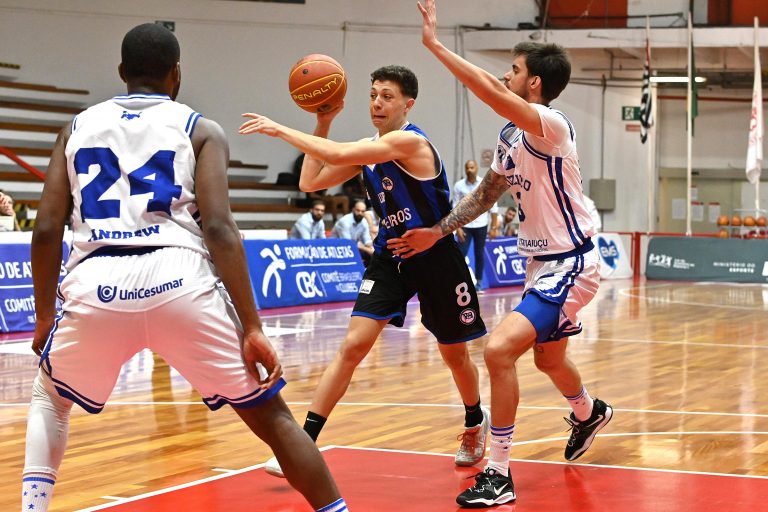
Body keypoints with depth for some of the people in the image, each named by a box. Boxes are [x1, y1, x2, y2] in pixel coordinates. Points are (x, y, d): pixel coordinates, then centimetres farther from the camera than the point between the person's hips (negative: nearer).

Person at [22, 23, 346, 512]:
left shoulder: (78, 127, 21)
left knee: (50, 398, 31)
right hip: (180, 280, -2)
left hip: (96, 285, 2)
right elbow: (218, 228, -2)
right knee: (271, 414, 13)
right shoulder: (201, 130, 13)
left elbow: (47, 230, 13)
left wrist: (44, 317, 24)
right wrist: (253, 328, -3)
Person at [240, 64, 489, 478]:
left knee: (454, 353, 11)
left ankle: (475, 424, 41)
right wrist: (322, 125, -1)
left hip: (436, 257, -6)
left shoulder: (409, 141, -21)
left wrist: (281, 130, -26)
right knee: (353, 345, -9)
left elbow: (338, 155, -32)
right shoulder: (368, 148, 5)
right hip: (390, 256, 6)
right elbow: (311, 182, 3)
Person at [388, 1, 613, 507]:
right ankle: (589, 413, 60)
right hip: (542, 262, 10)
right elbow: (485, 194, 18)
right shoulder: (510, 136, 5)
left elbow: (489, 90, -38)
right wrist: (437, 232, 11)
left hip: (570, 265, -10)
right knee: (548, 357, 28)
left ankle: (499, 475, -13)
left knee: (499, 348, -22)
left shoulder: (550, 125, -22)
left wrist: (435, 43, -35)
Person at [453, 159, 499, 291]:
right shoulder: (459, 186, -2)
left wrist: (494, 227, -1)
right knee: (461, 254, -9)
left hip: (481, 225, 1)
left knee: (480, 254, 5)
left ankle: (478, 283, 14)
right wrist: (458, 228, -9)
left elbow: (493, 207, 2)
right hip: (465, 225, -1)